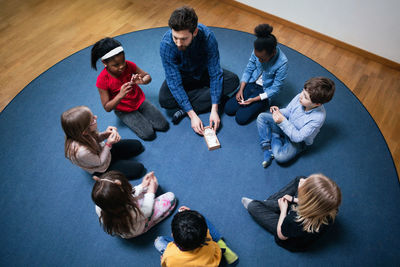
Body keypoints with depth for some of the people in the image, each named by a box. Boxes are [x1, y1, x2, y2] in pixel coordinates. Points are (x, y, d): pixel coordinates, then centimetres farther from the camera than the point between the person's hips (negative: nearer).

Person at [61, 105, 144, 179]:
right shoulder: (82, 152, -45)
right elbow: (100, 162, -25)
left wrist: (105, 134, -21)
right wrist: (108, 144, -30)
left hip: (101, 150, 6)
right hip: (103, 169, -6)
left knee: (137, 145, 5)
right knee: (138, 169, -8)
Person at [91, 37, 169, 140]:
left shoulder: (128, 65, -16)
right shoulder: (102, 80, -23)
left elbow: (148, 76, -4)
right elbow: (107, 108, -20)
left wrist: (142, 81, -31)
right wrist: (120, 95, -38)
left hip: (140, 100, 3)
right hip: (124, 110, -3)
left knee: (164, 126, -7)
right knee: (149, 134, -16)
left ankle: (140, 113, 14)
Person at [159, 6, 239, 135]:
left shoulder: (207, 36, -31)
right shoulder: (166, 44, -32)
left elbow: (215, 73, -26)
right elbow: (174, 82, -31)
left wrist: (214, 109, -33)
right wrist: (192, 115, -36)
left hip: (202, 73, 2)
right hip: (181, 75, -1)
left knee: (233, 80, -23)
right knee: (164, 100, -30)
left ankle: (184, 110, -23)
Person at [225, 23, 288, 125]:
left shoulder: (282, 62, -26)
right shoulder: (257, 51, -14)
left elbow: (275, 89, -19)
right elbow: (248, 69, 0)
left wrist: (254, 99, -22)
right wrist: (241, 89, -10)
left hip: (265, 92, -4)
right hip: (251, 83, 4)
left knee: (241, 118, -14)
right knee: (228, 109, -6)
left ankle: (260, 106, 10)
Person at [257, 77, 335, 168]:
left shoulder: (318, 117, -34)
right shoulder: (299, 97, -22)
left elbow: (298, 137, -30)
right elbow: (287, 111, -1)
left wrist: (283, 122, -38)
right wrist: (279, 112, -24)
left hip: (299, 140, -5)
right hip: (287, 126, 6)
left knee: (280, 156, -31)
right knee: (262, 117, -8)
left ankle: (275, 137, 1)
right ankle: (267, 149, -10)